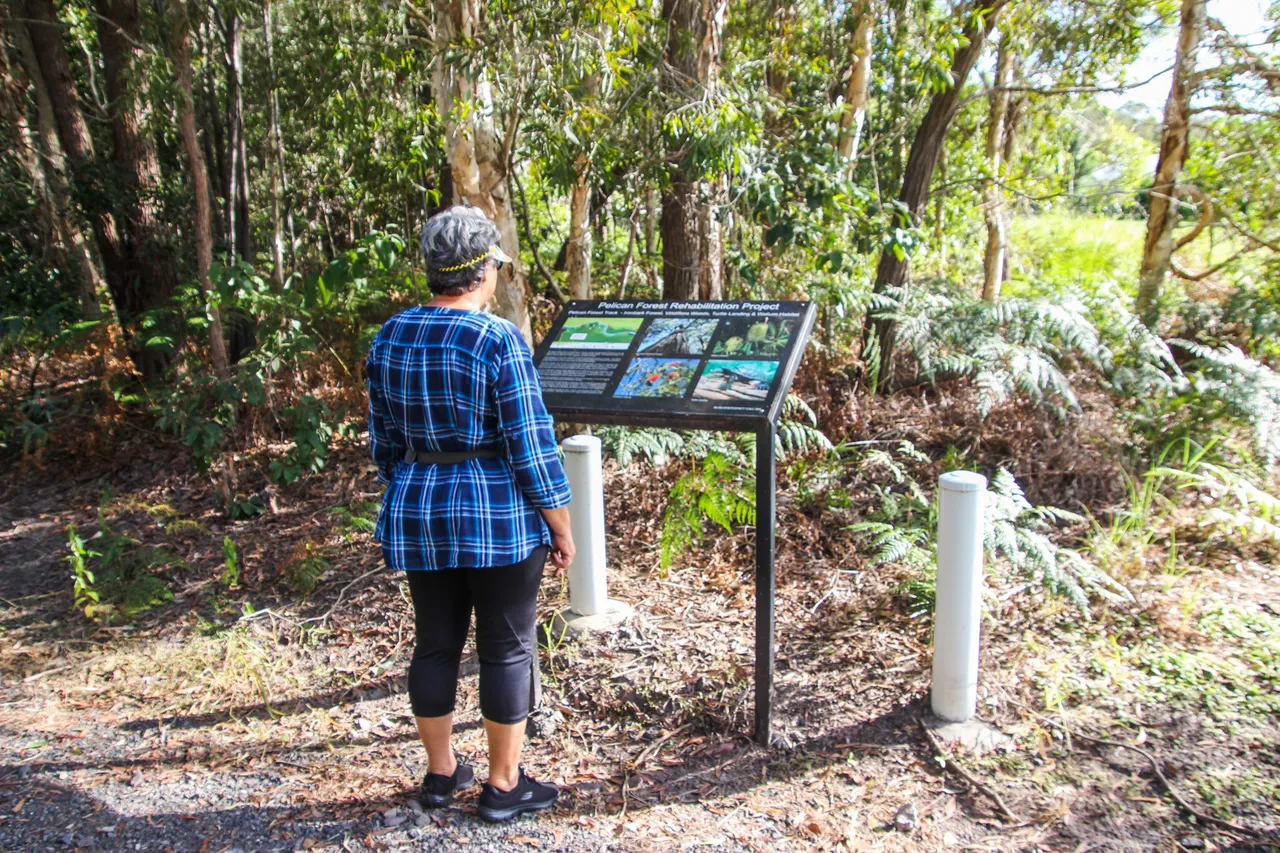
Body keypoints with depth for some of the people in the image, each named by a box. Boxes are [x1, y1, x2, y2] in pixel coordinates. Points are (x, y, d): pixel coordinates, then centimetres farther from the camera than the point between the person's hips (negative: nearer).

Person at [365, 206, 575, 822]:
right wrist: (561, 527, -5)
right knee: (506, 650, 9)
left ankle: (440, 773, 32)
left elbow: (384, 442, 10)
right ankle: (503, 786, 21)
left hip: (419, 518, 6)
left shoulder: (390, 338, 3)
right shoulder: (499, 341, -16)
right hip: (500, 518, -5)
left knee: (436, 644, 17)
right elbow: (531, 446, -15)